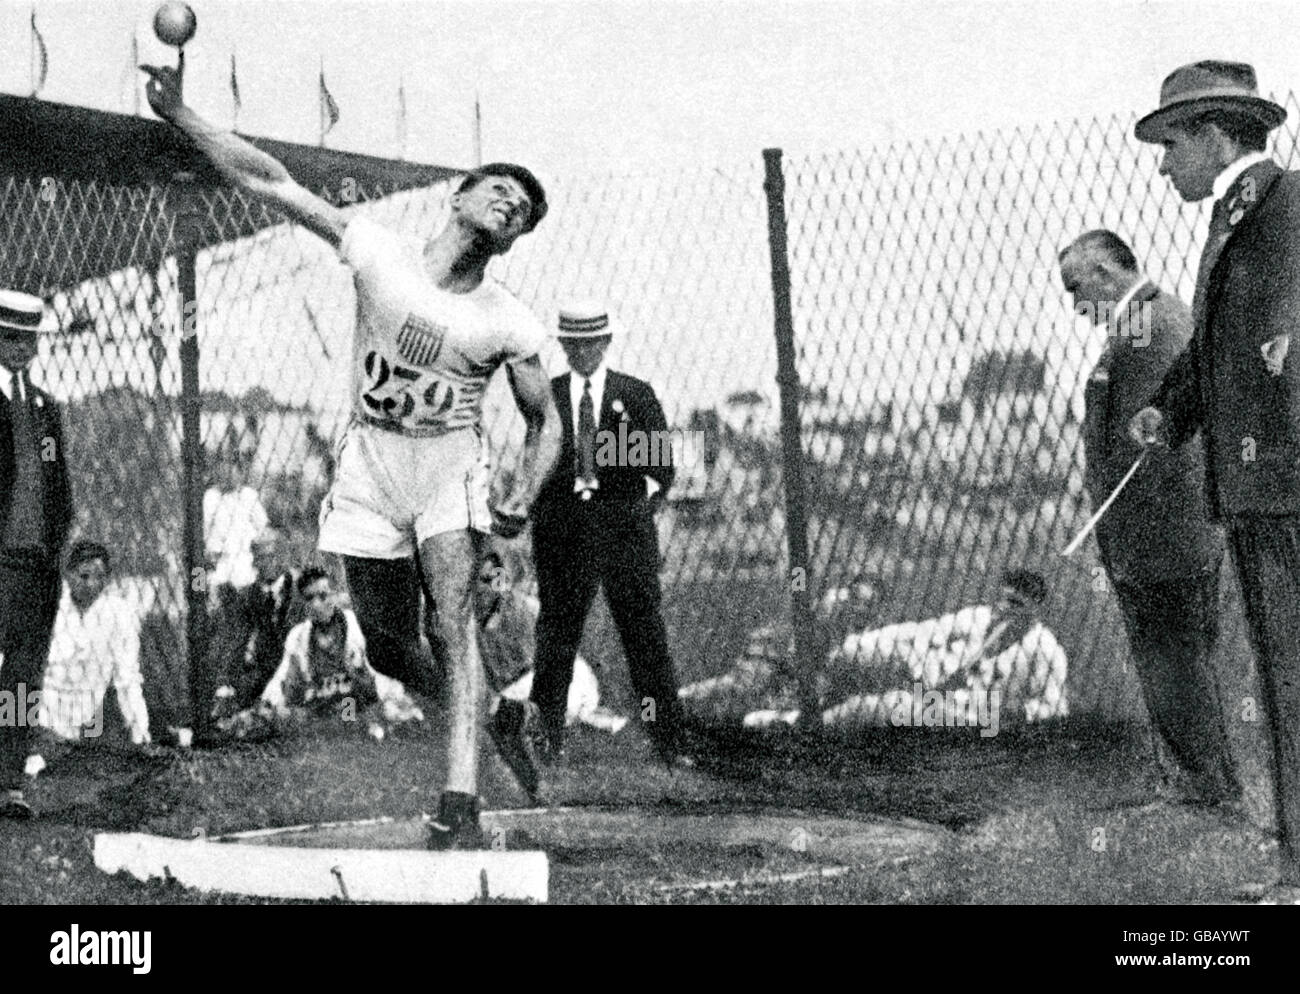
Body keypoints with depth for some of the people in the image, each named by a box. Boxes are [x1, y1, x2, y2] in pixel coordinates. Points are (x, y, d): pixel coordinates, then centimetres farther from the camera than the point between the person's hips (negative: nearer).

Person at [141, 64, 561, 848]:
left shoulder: (510, 325, -5)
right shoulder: (379, 254, -4)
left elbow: (545, 422, 6)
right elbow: (270, 182, -3)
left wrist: (523, 501, -12)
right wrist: (181, 117, -8)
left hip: (449, 465, -2)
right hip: (368, 467, 2)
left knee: (455, 621, -22)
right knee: (390, 648, 6)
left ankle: (460, 809, -27)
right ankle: (479, 716, 36)